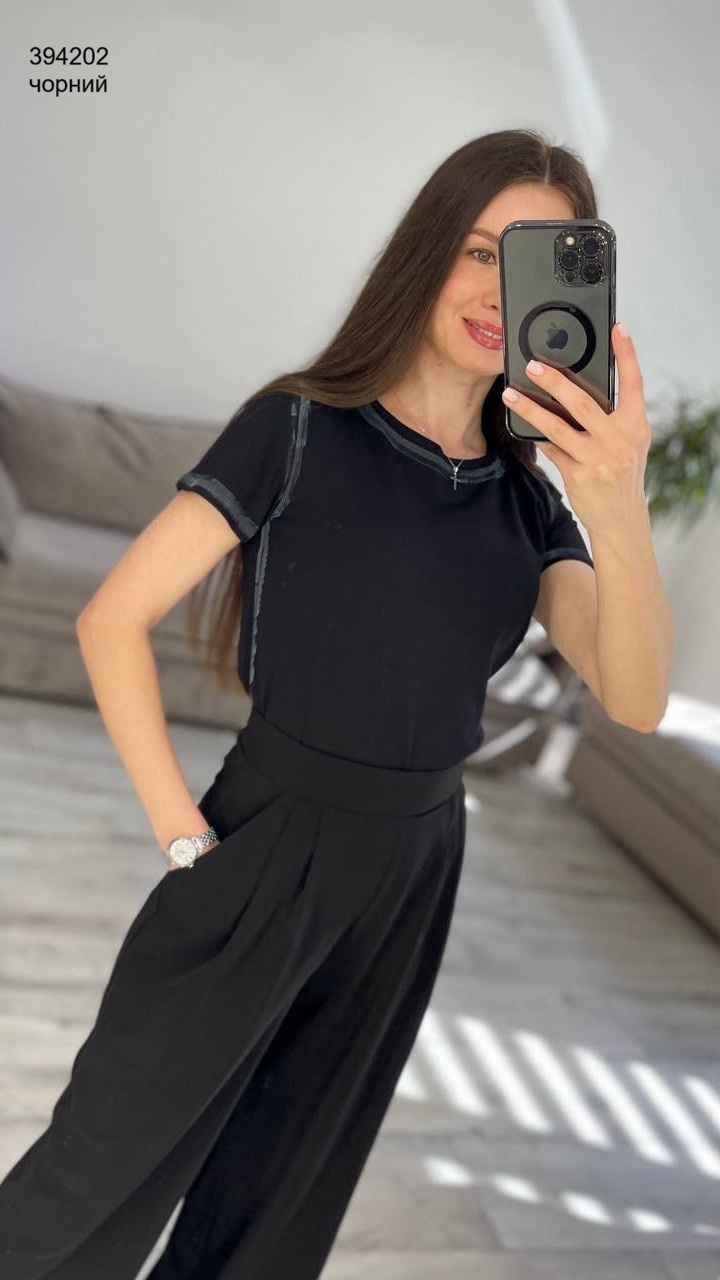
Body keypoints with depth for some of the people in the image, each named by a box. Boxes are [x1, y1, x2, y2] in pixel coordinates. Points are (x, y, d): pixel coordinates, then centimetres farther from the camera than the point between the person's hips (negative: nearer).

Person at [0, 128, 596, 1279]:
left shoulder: (526, 502, 2)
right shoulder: (300, 429, -11)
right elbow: (112, 620, -13)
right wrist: (182, 834, -14)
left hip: (418, 870, 5)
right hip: (268, 850, -4)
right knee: (105, 1168, 9)